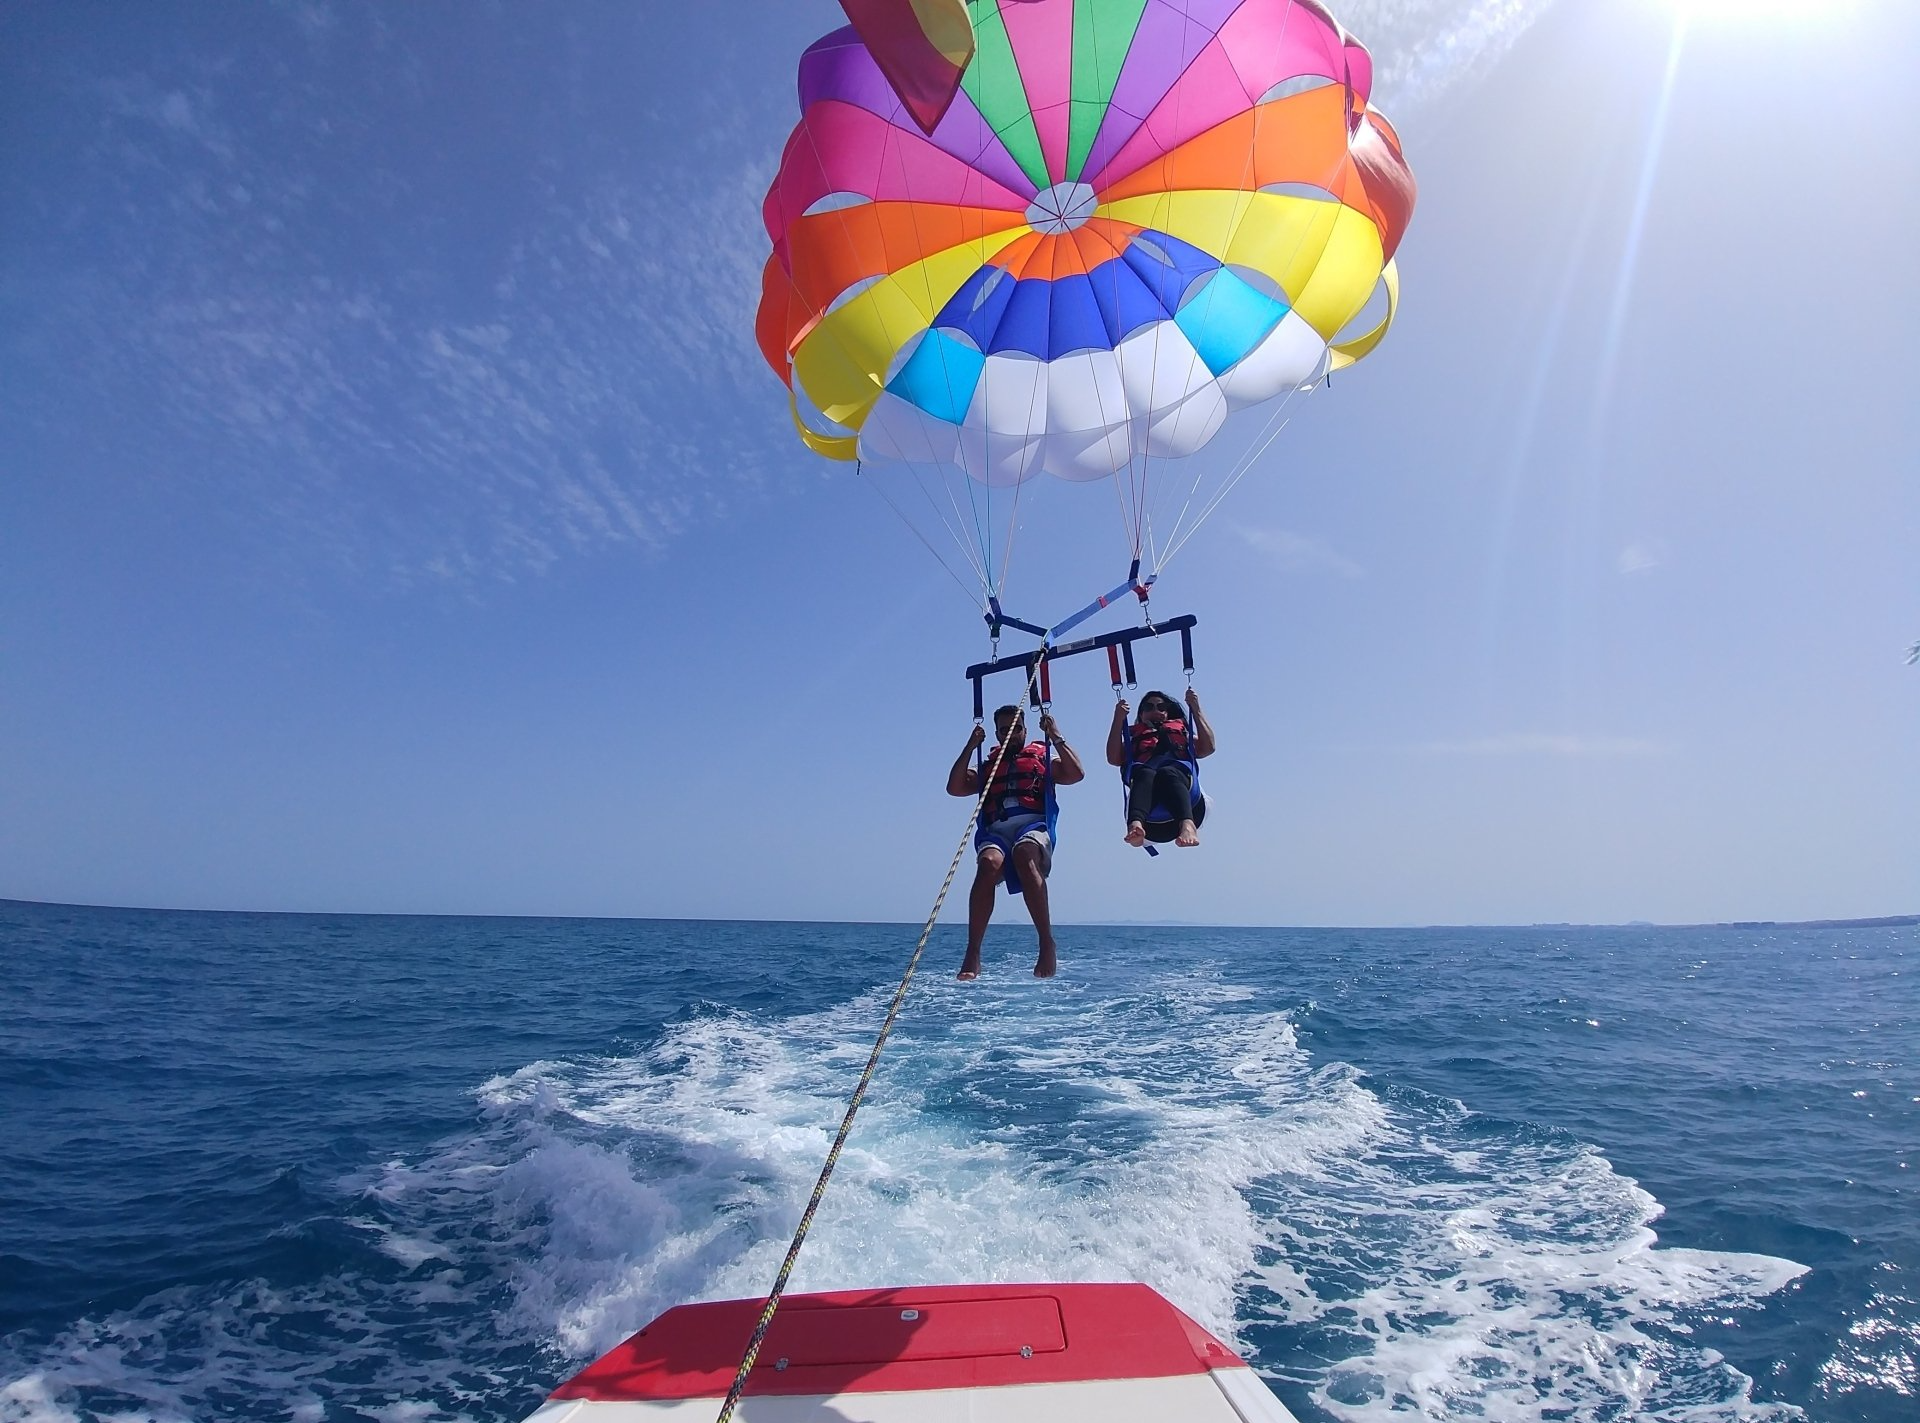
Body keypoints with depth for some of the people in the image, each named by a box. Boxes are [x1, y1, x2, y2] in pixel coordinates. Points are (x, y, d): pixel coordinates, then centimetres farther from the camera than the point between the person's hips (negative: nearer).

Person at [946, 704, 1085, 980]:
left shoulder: (1042, 758, 27)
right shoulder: (988, 766, 31)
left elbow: (1076, 773, 10)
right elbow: (955, 788, 15)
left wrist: (1056, 737, 7)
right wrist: (971, 746, 13)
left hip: (1033, 826, -1)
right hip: (995, 831, 1)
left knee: (1024, 855, -39)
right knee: (989, 863, -34)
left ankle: (1047, 944, -41)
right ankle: (972, 955, -39)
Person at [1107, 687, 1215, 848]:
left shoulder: (1183, 733, 42)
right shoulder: (1135, 736, 39)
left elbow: (1208, 747, 22)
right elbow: (1114, 759, 19)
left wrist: (1196, 709, 23)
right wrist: (1118, 719, 17)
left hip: (1178, 770, 0)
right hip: (1142, 770, 0)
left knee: (1167, 774, -40)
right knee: (1145, 776, -40)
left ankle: (1188, 825, -68)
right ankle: (1135, 826, -69)